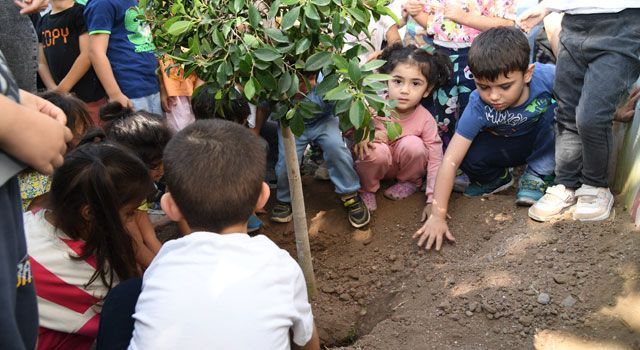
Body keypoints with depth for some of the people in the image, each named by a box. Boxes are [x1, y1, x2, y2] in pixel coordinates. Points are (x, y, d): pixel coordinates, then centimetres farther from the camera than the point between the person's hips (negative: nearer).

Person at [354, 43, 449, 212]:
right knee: (377, 151, -35)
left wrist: (434, 201, -24)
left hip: (404, 165, 1)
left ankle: (410, 182, 3)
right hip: (377, 162, -1)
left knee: (413, 144, -30)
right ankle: (367, 188, -4)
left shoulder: (426, 120, -20)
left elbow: (435, 161, -19)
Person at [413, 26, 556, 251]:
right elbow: (451, 160, -36)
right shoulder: (478, 107, -33)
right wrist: (437, 215, -41)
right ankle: (497, 178, 7)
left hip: (545, 141, 0)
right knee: (470, 157, -29)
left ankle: (536, 177, -10)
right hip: (507, 146, 0)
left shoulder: (546, 76, -34)